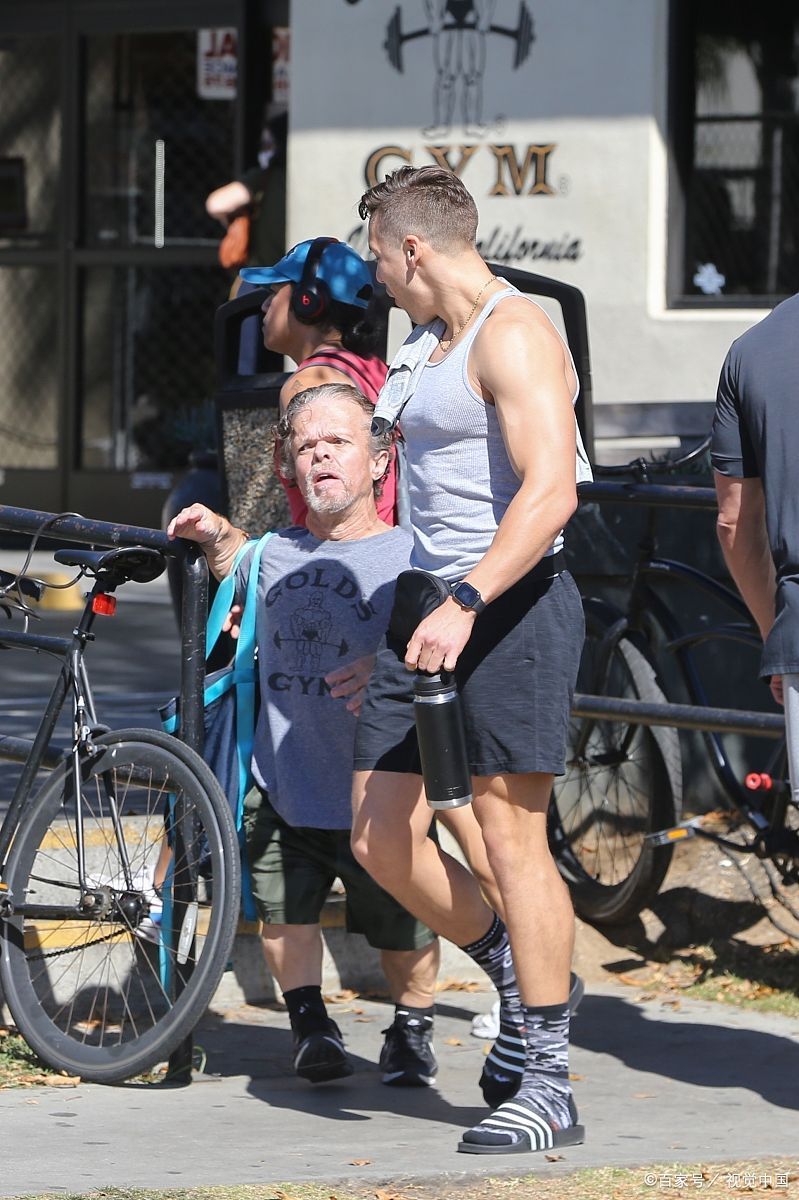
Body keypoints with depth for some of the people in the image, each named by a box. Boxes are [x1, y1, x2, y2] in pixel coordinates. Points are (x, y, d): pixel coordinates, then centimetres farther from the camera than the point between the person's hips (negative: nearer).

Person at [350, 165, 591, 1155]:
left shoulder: (513, 334, -12)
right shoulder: (427, 343, 19)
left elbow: (549, 490, -24)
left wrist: (465, 606, -30)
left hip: (510, 605, -9)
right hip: (431, 607, 9)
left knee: (512, 837, -8)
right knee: (380, 842, 5)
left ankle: (547, 1087, -3)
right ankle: (517, 978, 25)